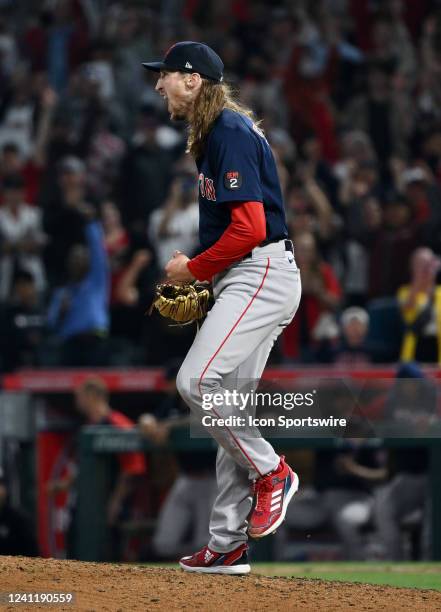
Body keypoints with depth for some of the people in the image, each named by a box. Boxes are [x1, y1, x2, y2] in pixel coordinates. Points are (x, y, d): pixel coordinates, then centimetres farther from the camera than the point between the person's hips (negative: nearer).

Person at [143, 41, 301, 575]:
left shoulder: (230, 132, -14)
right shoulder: (213, 133, 18)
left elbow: (250, 228, -21)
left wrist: (194, 269, -9)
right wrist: (197, 272, 12)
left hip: (260, 275, -11)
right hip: (242, 281, 11)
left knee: (197, 381, -21)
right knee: (226, 403, 8)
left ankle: (270, 472, -5)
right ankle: (226, 546, 9)